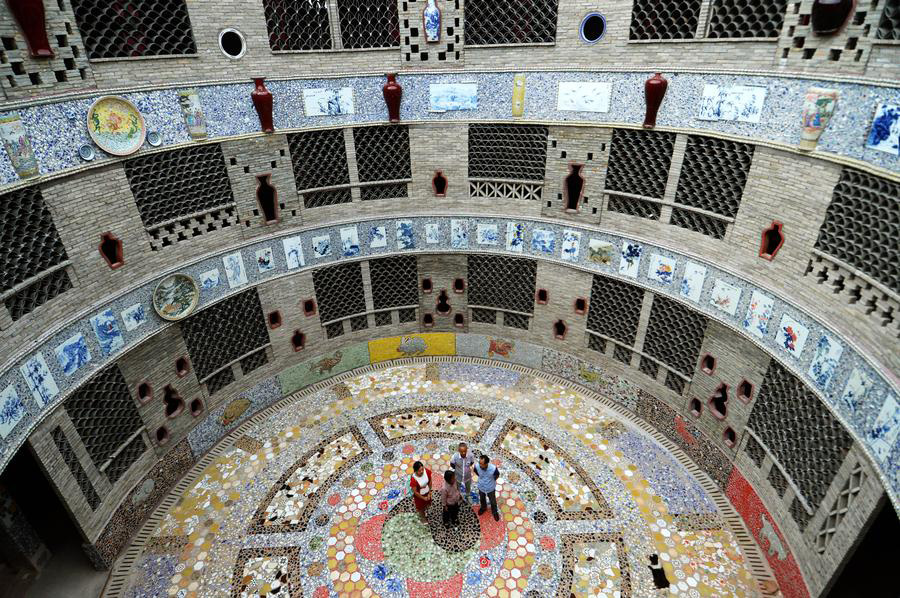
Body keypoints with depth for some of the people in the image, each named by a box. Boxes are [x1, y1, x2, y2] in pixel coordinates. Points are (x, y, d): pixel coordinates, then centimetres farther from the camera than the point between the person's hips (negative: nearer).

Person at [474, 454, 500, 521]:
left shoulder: (493, 468, -39)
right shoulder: (477, 466, -33)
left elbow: (497, 475, -13)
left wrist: (491, 480, 1)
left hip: (491, 488, -1)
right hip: (481, 487, 2)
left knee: (493, 501, 25)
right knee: (482, 499, 31)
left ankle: (495, 512, 55)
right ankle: (483, 508, 63)